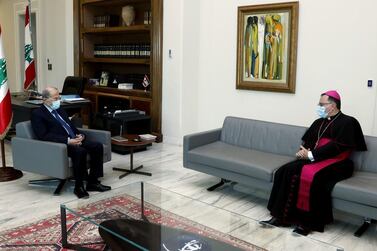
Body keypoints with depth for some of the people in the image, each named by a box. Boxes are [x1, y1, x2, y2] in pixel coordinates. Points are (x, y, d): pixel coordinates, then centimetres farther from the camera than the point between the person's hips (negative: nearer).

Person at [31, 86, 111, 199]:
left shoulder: (59, 110, 22)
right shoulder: (37, 114, -3)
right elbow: (44, 136, -15)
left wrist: (79, 135, 0)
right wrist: (67, 141, -24)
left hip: (74, 140, 8)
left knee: (97, 146, -13)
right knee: (80, 151, -34)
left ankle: (92, 182, -6)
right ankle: (79, 186, -19)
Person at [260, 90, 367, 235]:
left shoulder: (346, 122, -2)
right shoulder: (319, 122, 20)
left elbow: (337, 146, -14)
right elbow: (307, 140, 19)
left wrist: (311, 155, -17)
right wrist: (304, 150, -5)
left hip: (335, 163, -7)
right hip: (314, 158, 7)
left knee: (311, 177, -36)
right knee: (285, 171, -18)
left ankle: (308, 222, -24)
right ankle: (281, 215, -19)